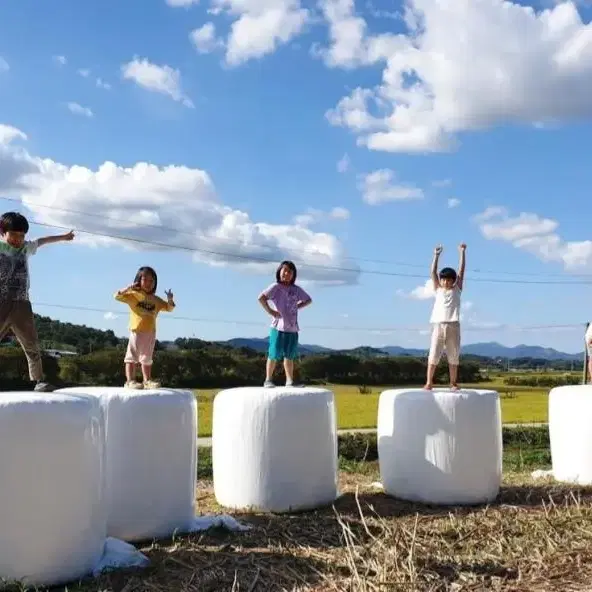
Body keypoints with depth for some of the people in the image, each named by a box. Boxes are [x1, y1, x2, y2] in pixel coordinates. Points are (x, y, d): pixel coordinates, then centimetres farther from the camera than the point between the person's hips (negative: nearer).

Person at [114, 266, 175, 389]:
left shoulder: (156, 300, 11)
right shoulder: (133, 295, -1)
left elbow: (169, 308, 15)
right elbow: (117, 296, -8)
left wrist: (170, 300, -5)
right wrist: (129, 288, -20)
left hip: (150, 332, 5)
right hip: (136, 331, -5)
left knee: (147, 358, 12)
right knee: (132, 356, -3)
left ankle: (147, 380, 18)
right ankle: (130, 380, -2)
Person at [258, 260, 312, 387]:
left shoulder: (296, 289, 10)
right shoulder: (276, 287, -5)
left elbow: (308, 300, 23)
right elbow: (261, 297, -18)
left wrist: (297, 306, 8)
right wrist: (270, 311, -16)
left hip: (292, 328, 5)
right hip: (279, 327, -5)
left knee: (289, 356, 10)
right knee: (274, 355, 1)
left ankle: (289, 381, 15)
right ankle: (268, 380, 11)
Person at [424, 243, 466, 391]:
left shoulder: (457, 289, 12)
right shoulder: (438, 289, 13)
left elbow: (461, 271, 7)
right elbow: (433, 272, 7)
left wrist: (462, 252, 5)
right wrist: (436, 255, 1)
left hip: (453, 325, 0)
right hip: (438, 325, 0)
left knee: (453, 356, 4)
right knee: (433, 355, -3)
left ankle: (453, 382, 11)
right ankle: (429, 382, -1)